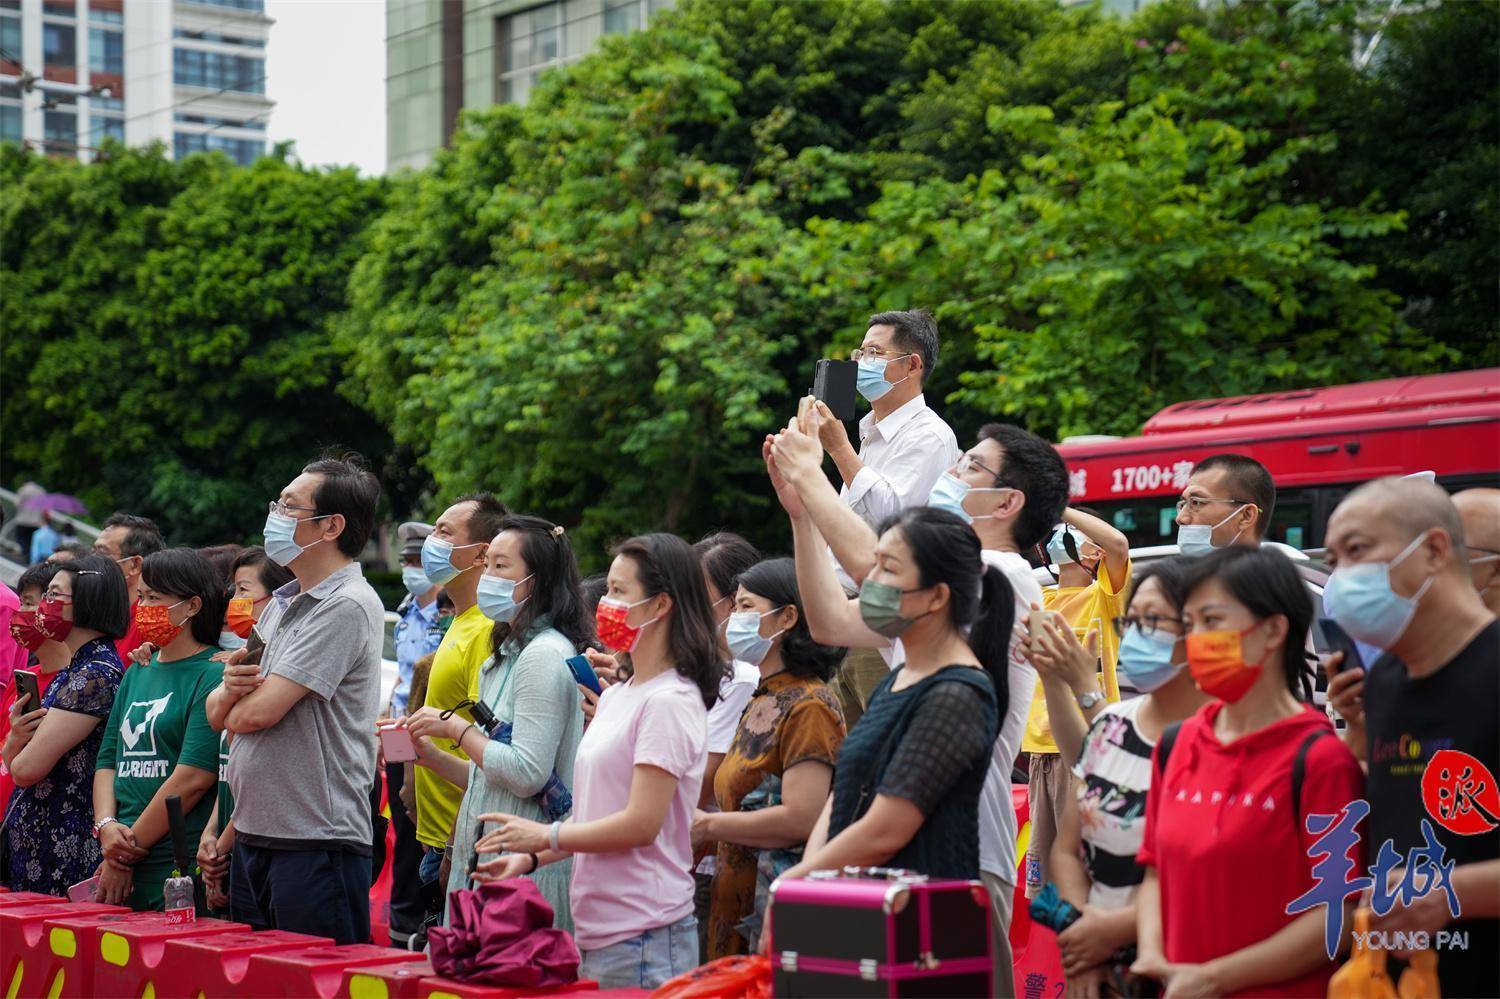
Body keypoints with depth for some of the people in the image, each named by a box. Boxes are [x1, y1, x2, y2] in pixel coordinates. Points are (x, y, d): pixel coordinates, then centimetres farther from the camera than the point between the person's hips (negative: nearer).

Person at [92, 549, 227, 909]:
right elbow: (108, 760, 16)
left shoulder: (213, 675, -9)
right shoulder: (137, 674, 17)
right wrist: (106, 826, -3)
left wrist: (130, 848, -11)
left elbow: (194, 777, -16)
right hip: (122, 865, 7)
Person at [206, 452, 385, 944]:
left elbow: (257, 713, -19)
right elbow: (216, 713, 16)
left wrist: (239, 705, 4)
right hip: (253, 837, 9)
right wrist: (230, 686, -7)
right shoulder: (283, 604, 15)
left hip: (316, 844, -9)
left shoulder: (348, 605, -13)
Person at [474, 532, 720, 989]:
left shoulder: (668, 702, -12)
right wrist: (530, 858, 8)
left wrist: (545, 836, -8)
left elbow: (641, 823, -17)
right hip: (598, 930, 9)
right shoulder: (614, 698, 16)